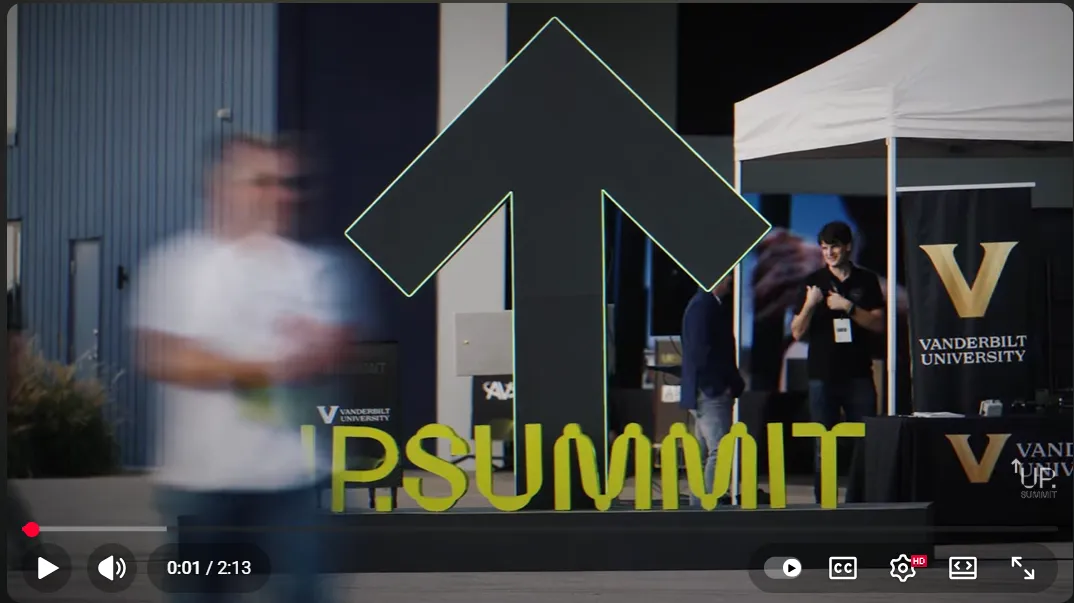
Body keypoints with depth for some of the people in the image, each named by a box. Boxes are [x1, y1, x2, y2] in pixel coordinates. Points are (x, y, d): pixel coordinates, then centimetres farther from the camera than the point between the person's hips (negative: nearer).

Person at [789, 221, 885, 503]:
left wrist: (848, 307, -12)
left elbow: (878, 324, 1)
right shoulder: (814, 282, 7)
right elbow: (798, 332, 3)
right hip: (822, 376, 0)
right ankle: (823, 503, 4)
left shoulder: (867, 281, 7)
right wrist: (809, 304, -15)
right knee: (823, 445, 0)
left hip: (858, 374, 0)